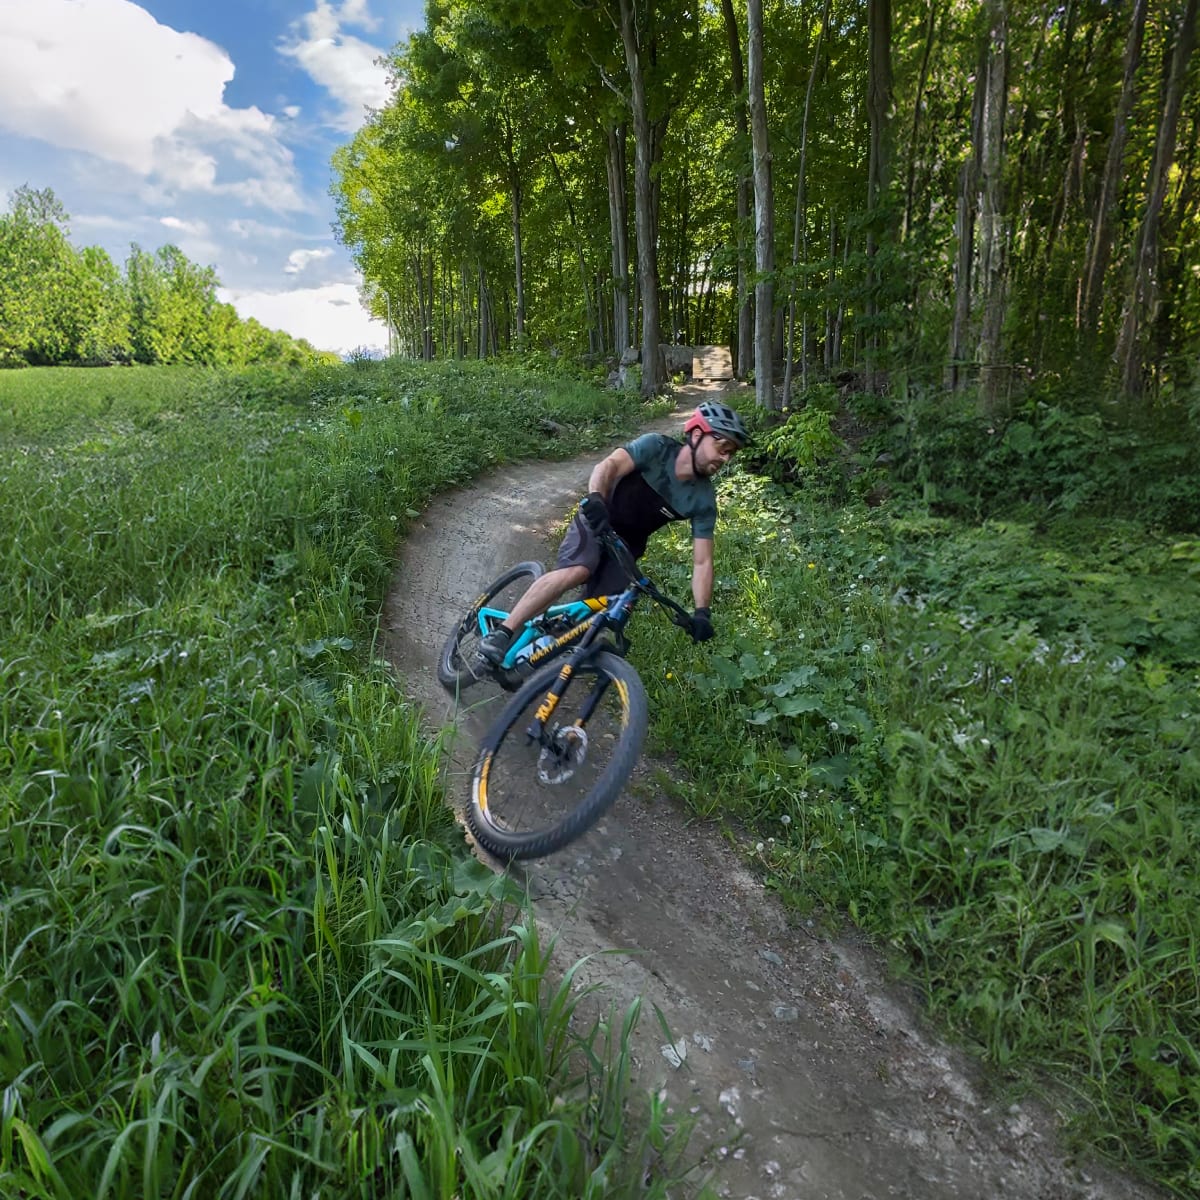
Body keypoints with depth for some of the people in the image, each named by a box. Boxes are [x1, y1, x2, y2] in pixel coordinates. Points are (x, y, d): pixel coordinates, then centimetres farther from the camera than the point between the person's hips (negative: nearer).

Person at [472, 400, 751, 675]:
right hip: (596, 521, -4)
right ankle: (499, 636, -30)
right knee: (576, 571, -31)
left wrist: (702, 612, -26)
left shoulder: (704, 500, -12)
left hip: (627, 543, 5)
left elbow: (702, 561, -13)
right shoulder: (657, 447, -19)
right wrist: (594, 499, -56)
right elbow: (609, 465, -34)